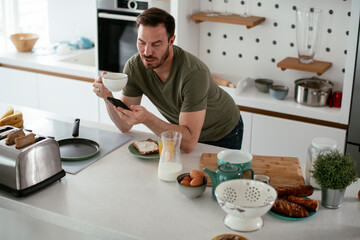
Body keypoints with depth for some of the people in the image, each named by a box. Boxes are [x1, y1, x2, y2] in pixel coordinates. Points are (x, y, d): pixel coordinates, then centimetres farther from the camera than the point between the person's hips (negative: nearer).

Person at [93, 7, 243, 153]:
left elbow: (189, 143, -38)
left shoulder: (194, 73, -36)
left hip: (223, 136, -3)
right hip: (184, 132, 4)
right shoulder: (134, 67, -19)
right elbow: (124, 126, -13)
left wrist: (146, 118, -49)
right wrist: (107, 97, -31)